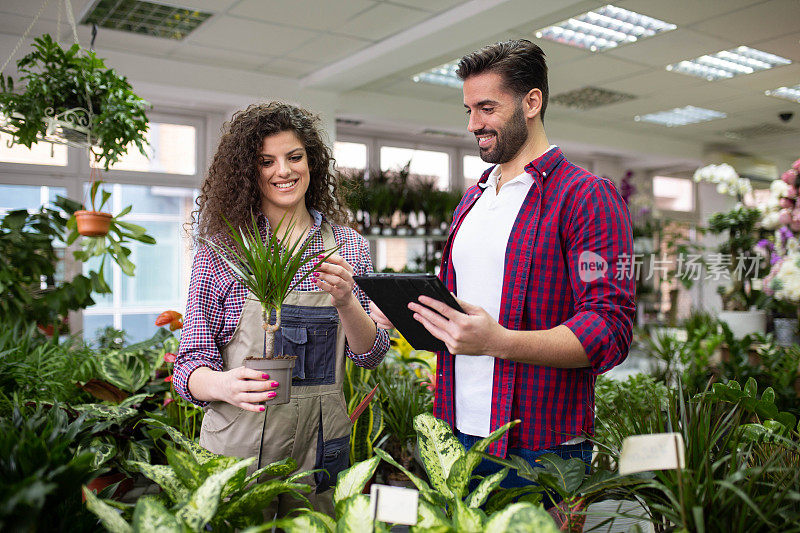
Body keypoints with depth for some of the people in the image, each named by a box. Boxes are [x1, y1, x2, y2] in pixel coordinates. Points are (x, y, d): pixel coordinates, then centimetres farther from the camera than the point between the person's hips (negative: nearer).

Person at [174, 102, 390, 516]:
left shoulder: (348, 246, 1)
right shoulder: (220, 249, -5)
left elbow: (369, 355, -1)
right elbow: (191, 363, -4)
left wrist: (345, 302, -19)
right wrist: (225, 385, -26)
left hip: (319, 448, 2)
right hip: (237, 444, -1)